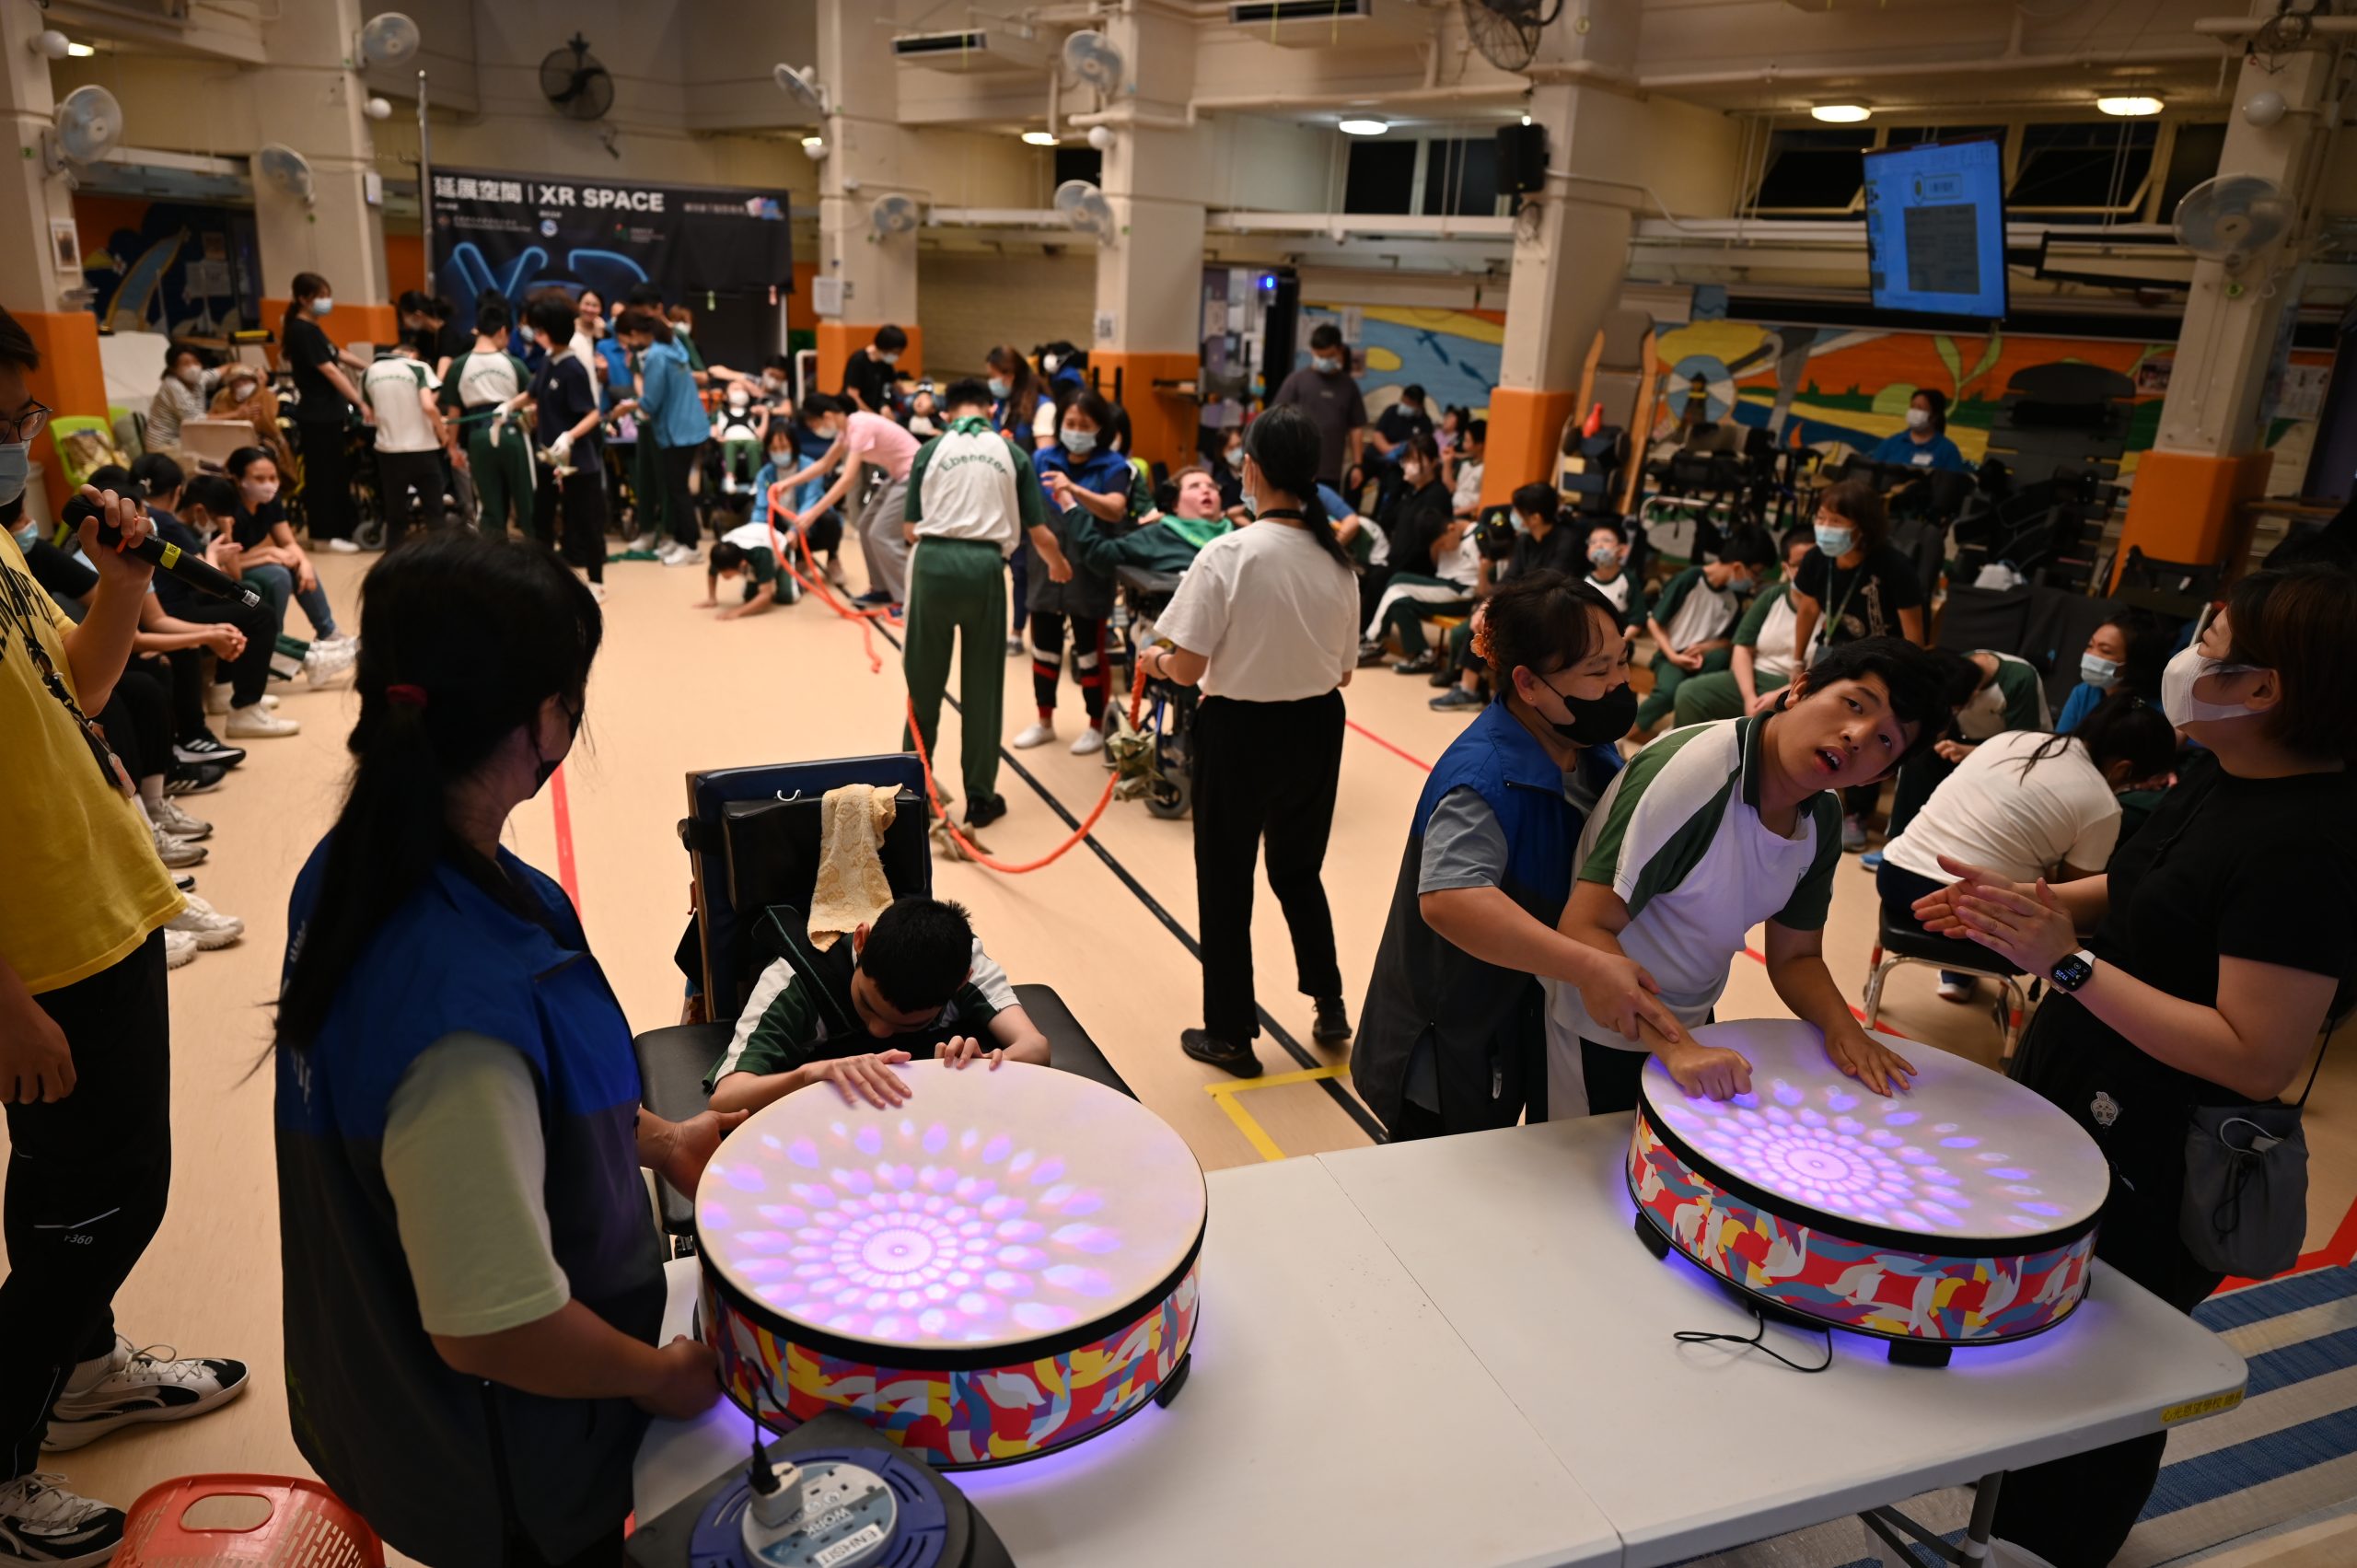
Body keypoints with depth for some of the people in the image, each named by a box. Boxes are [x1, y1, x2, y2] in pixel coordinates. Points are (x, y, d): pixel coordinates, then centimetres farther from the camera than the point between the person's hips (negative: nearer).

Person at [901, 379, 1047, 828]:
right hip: (984, 565, 0)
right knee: (983, 683, 8)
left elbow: (911, 526, 8)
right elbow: (1036, 526, 11)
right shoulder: (1012, 453, 11)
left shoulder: (931, 450, 9)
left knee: (925, 677, 14)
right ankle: (980, 797, 14)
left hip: (934, 561, 1)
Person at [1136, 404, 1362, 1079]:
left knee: (1225, 883, 13)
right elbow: (1344, 671, 5)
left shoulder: (1229, 555, -17)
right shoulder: (1337, 560, -3)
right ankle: (1329, 1005, 33)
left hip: (1239, 729, -4)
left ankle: (1231, 1034, 24)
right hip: (1315, 727, 5)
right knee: (1299, 871, 25)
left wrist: (1155, 660, 5)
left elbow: (1187, 667, -17)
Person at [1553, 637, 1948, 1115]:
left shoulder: (1824, 817, -7)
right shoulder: (1692, 770, -30)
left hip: (1692, 1021, 7)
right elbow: (1585, 927, -32)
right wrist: (1676, 1049, -40)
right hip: (1605, 1023, -7)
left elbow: (1795, 958, 3)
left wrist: (1842, 1026, -17)